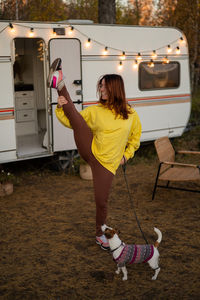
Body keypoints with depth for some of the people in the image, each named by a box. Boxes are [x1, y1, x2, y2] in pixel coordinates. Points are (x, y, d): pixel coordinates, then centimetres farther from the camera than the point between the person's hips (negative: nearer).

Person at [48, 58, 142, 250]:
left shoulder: (130, 114, 3)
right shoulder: (95, 111, 3)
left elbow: (135, 137, 18)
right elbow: (70, 122, 5)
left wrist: (126, 155, 7)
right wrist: (60, 108, -14)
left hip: (107, 163, -1)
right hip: (90, 151, 1)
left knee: (101, 201, 1)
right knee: (74, 114, -20)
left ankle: (100, 235, 25)